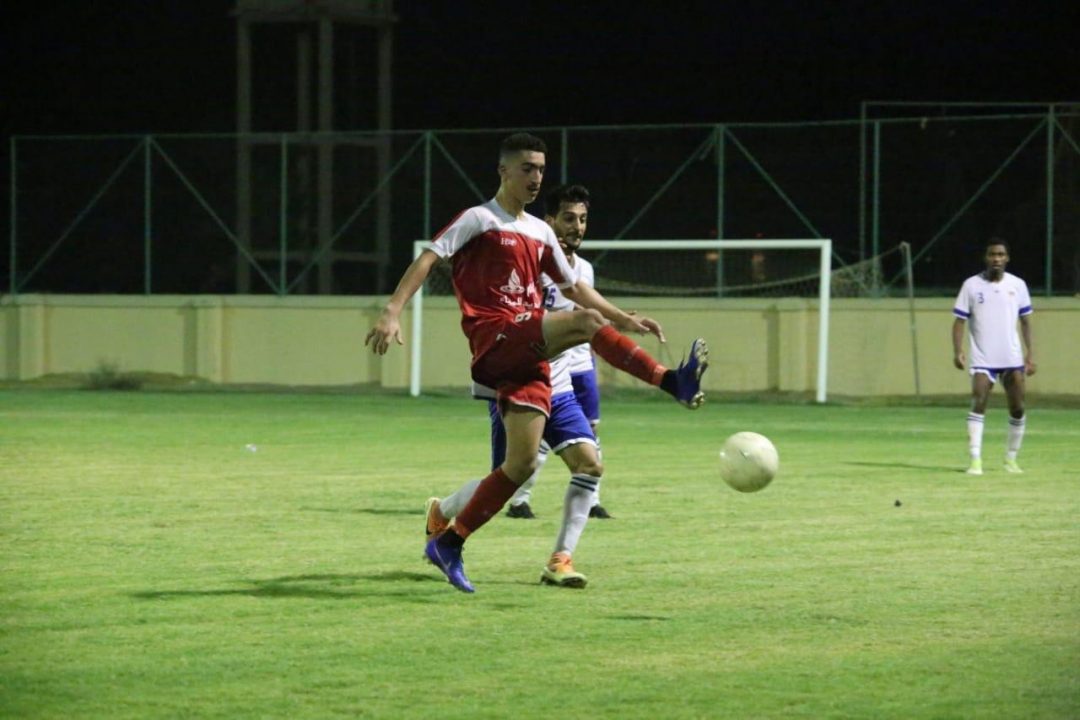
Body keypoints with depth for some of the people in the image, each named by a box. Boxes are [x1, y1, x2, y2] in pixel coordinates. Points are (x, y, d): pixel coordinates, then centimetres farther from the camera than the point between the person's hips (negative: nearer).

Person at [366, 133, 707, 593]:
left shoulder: (539, 232, 22)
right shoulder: (479, 220, 1)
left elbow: (573, 288, 32)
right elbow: (428, 258, -9)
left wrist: (627, 321, 24)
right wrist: (393, 312, -22)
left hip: (529, 356, 7)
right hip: (494, 337, -7)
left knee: (522, 462, -3)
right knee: (587, 322, -27)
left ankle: (448, 543, 6)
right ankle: (673, 382, -31)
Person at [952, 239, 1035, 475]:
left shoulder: (1018, 285, 5)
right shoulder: (972, 285, -1)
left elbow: (1025, 320, 12)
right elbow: (959, 320, -1)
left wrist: (1030, 352, 6)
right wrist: (958, 351, -13)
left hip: (1012, 358, 3)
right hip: (982, 359, -3)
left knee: (1018, 408, 2)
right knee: (978, 403, -17)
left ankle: (1011, 459, 19)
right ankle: (975, 460, -19)